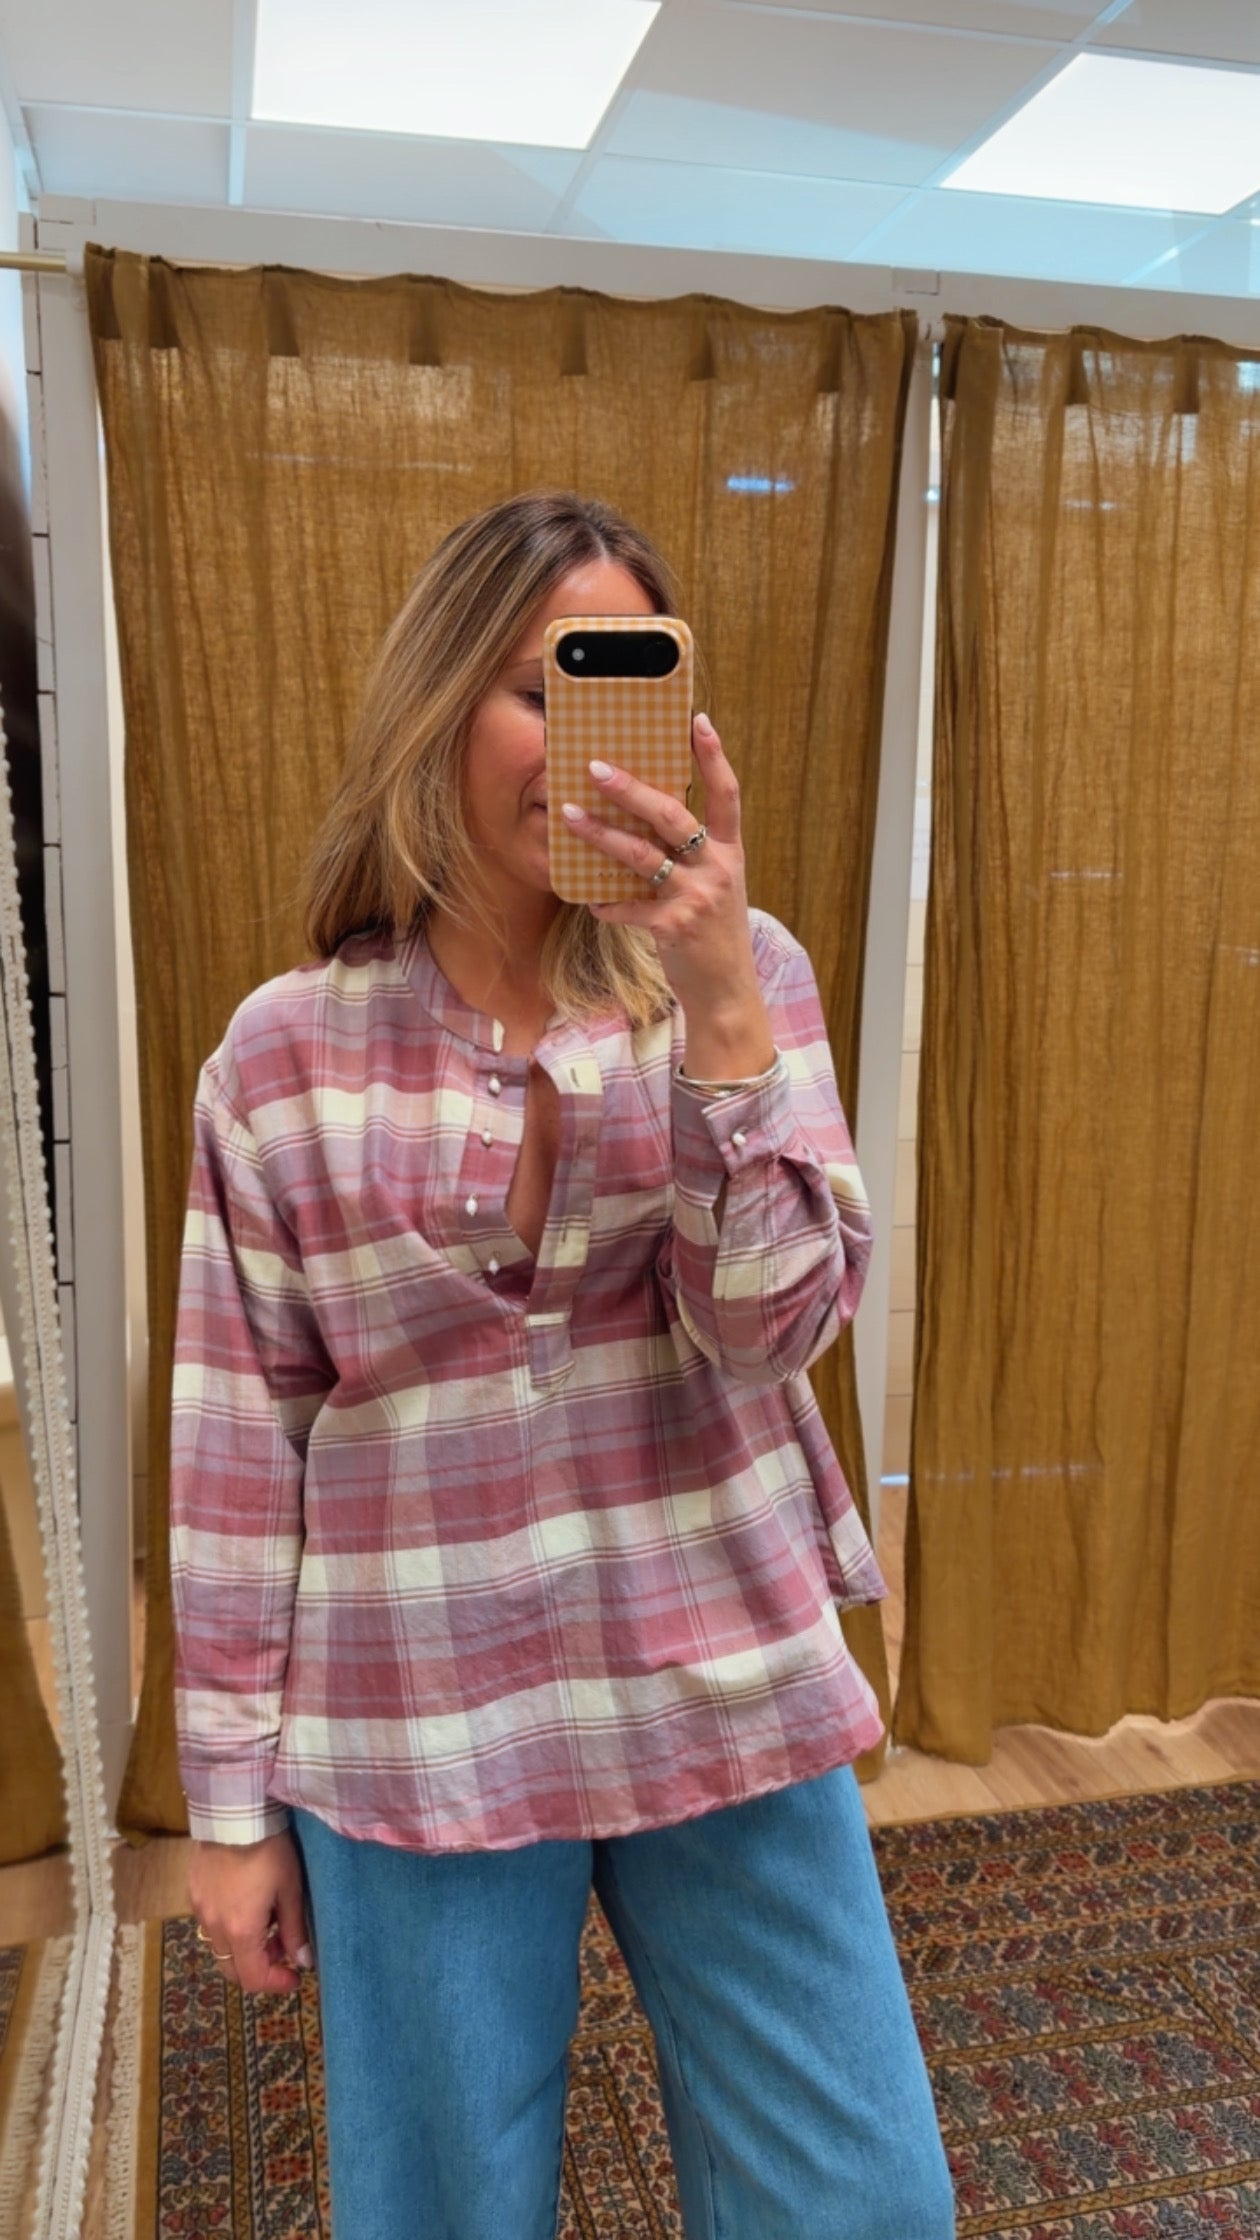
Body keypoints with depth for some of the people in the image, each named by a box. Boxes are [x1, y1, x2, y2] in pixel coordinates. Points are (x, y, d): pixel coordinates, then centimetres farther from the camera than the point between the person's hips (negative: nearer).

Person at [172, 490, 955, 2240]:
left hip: (729, 1702, 1)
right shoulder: (287, 1054, -6)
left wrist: (723, 1009, -24)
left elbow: (778, 1321, -12)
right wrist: (232, 1801, 3)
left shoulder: (737, 976, -4)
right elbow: (238, 1454, -2)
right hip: (417, 1742, 0)